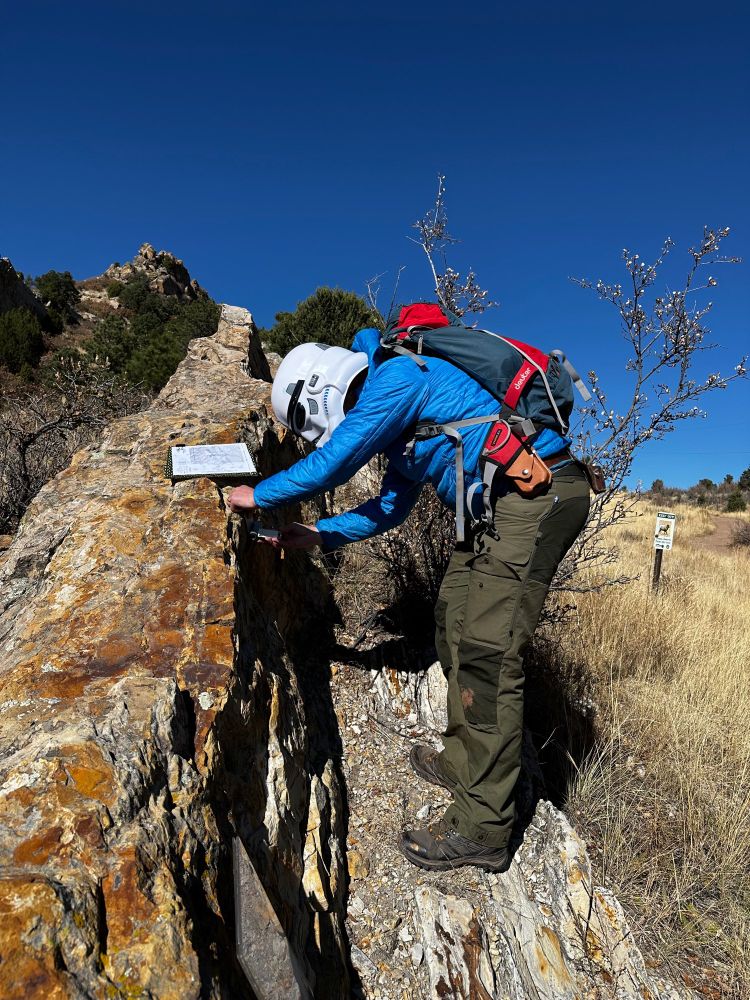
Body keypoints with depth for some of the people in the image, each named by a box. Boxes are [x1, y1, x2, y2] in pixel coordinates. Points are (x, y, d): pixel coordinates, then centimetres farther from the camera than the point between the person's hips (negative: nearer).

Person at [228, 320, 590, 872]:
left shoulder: (396, 378, -11)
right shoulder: (397, 424, 19)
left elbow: (332, 463, -11)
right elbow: (390, 507, 23)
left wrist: (259, 495, 4)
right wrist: (316, 535, 20)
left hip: (537, 494, -10)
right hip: (504, 504, 10)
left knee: (486, 650, -12)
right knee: (456, 624, 14)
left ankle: (482, 829, -1)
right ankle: (465, 760, 27)